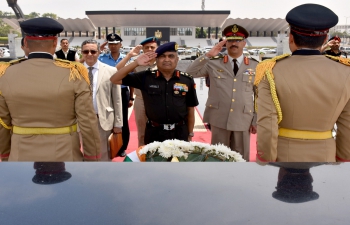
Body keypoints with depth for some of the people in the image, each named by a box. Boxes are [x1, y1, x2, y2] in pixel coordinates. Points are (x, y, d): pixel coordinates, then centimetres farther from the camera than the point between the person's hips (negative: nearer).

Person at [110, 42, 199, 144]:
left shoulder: (187, 80, -3)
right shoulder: (146, 77, -5)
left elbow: (190, 109, 5)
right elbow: (115, 80, -6)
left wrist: (190, 134, 8)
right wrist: (136, 63, -16)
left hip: (180, 133, 1)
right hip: (154, 133, 0)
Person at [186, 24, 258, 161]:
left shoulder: (255, 66, 5)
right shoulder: (213, 64, 5)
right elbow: (189, 73, -3)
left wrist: (256, 120, 2)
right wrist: (208, 55, -10)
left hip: (243, 121, 1)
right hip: (219, 120, 0)